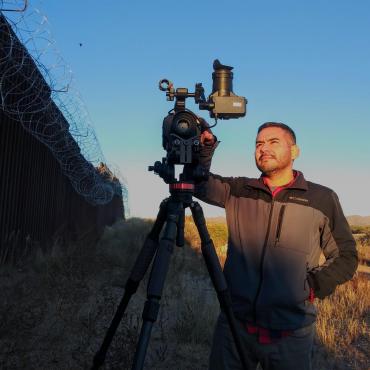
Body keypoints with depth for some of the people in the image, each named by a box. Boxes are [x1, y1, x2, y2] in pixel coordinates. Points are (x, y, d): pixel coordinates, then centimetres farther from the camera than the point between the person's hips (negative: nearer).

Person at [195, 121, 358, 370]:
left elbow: (346, 256, 3)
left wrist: (314, 284, -10)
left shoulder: (323, 199, -3)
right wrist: (203, 150, -21)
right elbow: (200, 183, -6)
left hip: (292, 335, -1)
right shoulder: (238, 191, 4)